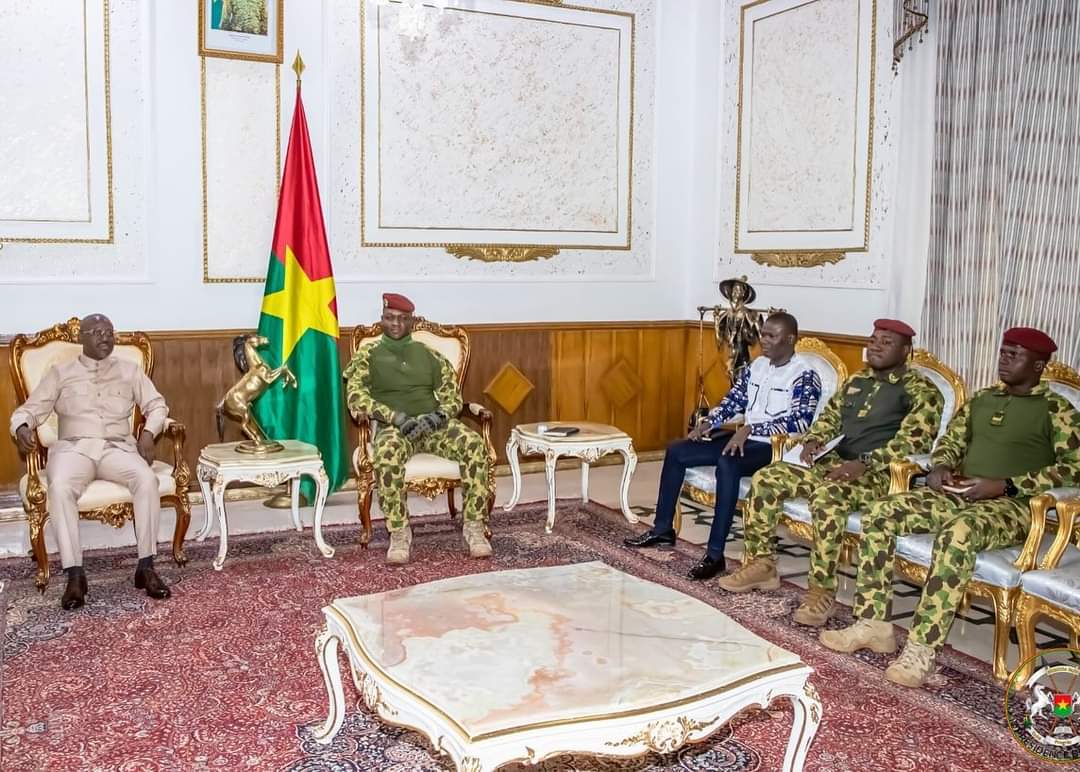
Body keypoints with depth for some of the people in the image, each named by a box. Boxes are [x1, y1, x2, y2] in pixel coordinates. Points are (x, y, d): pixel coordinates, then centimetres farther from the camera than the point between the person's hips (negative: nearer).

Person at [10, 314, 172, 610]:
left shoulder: (130, 370, 16)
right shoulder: (60, 372, 13)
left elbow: (156, 404, 16)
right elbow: (31, 408, 9)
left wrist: (148, 433, -4)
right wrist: (22, 427, -14)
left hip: (117, 447, 1)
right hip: (73, 447, -1)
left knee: (147, 479, -31)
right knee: (59, 488, -35)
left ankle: (146, 566, -26)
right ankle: (75, 574, -32)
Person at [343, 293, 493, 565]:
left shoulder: (429, 354, 17)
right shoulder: (367, 355, 9)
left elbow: (452, 394, 12)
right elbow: (356, 398, -5)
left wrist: (438, 416, -13)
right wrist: (397, 417, -19)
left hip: (434, 425, 3)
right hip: (392, 427, -2)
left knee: (474, 443, -28)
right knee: (388, 452, -40)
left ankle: (475, 526, -22)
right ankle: (399, 532, -25)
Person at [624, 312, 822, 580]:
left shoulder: (805, 375, -11)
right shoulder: (756, 366, 12)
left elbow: (800, 422, -22)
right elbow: (733, 401, 17)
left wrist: (750, 428, -29)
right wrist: (707, 422, -3)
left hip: (775, 448, -9)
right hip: (744, 439, 9)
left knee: (727, 463, -39)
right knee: (676, 451, 1)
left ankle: (715, 554, -34)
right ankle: (663, 529, 9)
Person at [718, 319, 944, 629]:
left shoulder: (921, 391, -4)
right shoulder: (856, 380, 19)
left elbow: (913, 440, -16)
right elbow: (830, 416, 22)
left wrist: (864, 464, -28)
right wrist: (812, 441, -2)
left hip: (878, 474, -7)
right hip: (834, 462, 7)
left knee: (827, 495, -39)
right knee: (766, 479, -11)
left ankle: (822, 591, -29)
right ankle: (761, 564, -1)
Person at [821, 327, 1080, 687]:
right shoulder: (982, 399, 20)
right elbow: (951, 440, 25)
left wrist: (1005, 486, -18)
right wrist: (940, 467, 0)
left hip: (1010, 505, -6)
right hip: (958, 493, 7)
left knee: (958, 532, -40)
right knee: (880, 513, -15)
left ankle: (922, 649, -39)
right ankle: (873, 623, -14)